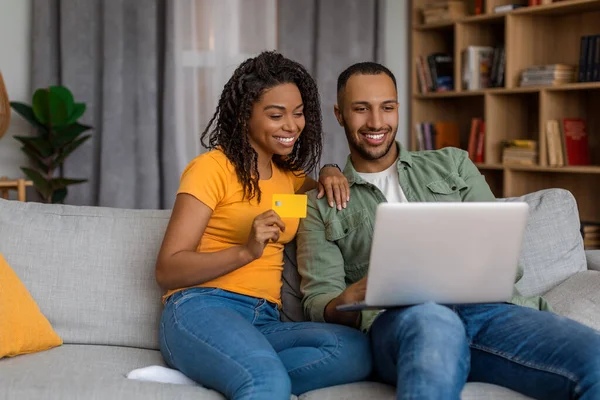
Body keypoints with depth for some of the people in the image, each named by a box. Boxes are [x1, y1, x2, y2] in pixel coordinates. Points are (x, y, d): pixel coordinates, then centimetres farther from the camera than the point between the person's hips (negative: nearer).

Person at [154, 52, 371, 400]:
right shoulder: (212, 167, 1)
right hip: (202, 309, -8)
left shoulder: (288, 176, 21)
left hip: (265, 323, 8)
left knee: (356, 350, -26)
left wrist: (332, 175, 16)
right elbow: (167, 270, -5)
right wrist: (246, 251, -20)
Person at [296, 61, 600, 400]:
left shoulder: (453, 164, 26)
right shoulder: (321, 206, 20)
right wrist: (350, 298, -16)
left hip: (484, 305, 3)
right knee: (433, 322, -44)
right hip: (396, 320, -2)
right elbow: (318, 301, 9)